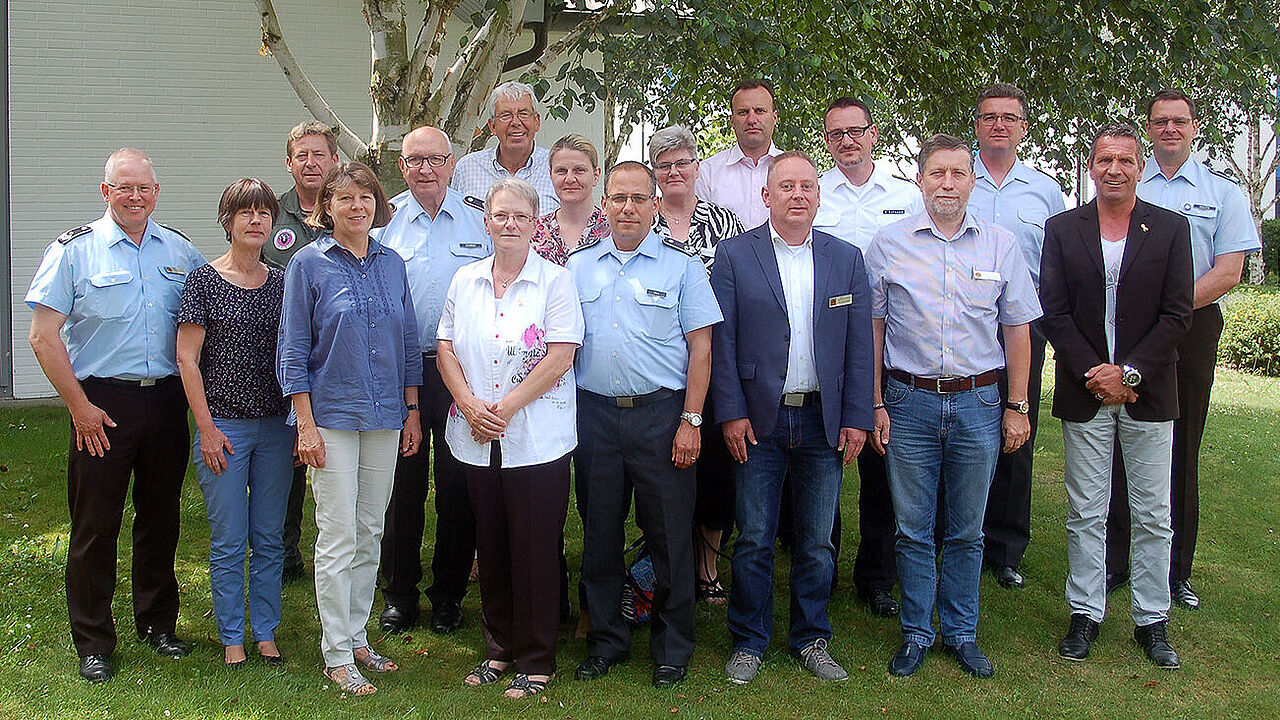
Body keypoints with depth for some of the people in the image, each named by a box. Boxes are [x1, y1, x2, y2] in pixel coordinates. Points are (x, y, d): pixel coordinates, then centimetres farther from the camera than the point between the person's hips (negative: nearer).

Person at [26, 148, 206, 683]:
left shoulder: (180, 251, 7)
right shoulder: (74, 250, -4)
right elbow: (43, 337, -7)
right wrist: (80, 407, -10)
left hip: (166, 399, 3)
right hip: (101, 403, -3)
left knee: (161, 517, 13)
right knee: (95, 524, 2)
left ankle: (158, 624, 29)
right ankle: (93, 643, 15)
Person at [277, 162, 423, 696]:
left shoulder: (391, 264, 8)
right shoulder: (308, 264, -4)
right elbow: (292, 351, -5)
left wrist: (411, 410, 10)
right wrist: (305, 425, -10)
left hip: (385, 416, 4)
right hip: (332, 416, -4)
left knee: (370, 533, 11)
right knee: (338, 538, -1)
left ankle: (357, 636, 24)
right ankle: (336, 655, 10)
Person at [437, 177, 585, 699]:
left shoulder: (555, 281, -3)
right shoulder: (465, 281, 11)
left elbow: (560, 357, -11)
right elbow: (446, 350, 9)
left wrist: (506, 407, -15)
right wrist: (470, 405, -7)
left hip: (537, 439, -4)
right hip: (476, 441, 4)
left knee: (535, 550, 1)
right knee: (491, 547, 12)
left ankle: (536, 661, 13)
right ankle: (499, 649, 26)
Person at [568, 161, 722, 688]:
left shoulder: (680, 265, 2)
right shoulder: (578, 265, 10)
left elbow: (700, 347, -1)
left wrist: (690, 420, -8)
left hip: (660, 413, -3)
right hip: (593, 413, 3)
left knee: (669, 532, 2)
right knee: (599, 530, 11)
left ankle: (672, 647, 17)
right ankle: (606, 639, 25)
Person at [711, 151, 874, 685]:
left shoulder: (847, 259, 7)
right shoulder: (735, 256, 0)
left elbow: (859, 344, 6)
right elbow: (722, 340, -3)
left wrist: (856, 417, 0)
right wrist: (731, 413, -9)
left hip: (824, 421, 2)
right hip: (759, 420, -2)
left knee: (817, 542, 11)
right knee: (754, 540, 5)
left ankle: (811, 640, 26)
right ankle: (749, 642, 20)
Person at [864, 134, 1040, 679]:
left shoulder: (1000, 245, 5)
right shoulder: (888, 244, 1)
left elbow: (1017, 328, 9)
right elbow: (873, 328, 3)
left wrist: (1016, 406, 5)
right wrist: (876, 405, -1)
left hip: (978, 402, 1)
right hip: (909, 400, -1)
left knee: (966, 531, 10)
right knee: (913, 529, 6)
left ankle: (961, 633, 24)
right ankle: (915, 634, 20)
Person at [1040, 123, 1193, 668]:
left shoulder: (1171, 229, 3)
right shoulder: (1062, 229, 4)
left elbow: (1177, 315, -2)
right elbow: (1054, 312, -1)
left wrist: (1129, 373, -11)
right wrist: (1094, 373, -10)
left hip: (1148, 393, 0)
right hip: (1084, 393, 0)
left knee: (1153, 516, 7)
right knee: (1085, 514, 7)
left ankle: (1152, 621, 19)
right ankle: (1085, 614, 19)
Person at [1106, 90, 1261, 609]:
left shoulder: (1223, 193, 9)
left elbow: (1228, 273, -1)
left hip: (1192, 329, 0)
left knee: (1180, 453, 4)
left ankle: (1176, 571, 14)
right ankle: (1114, 562, 11)